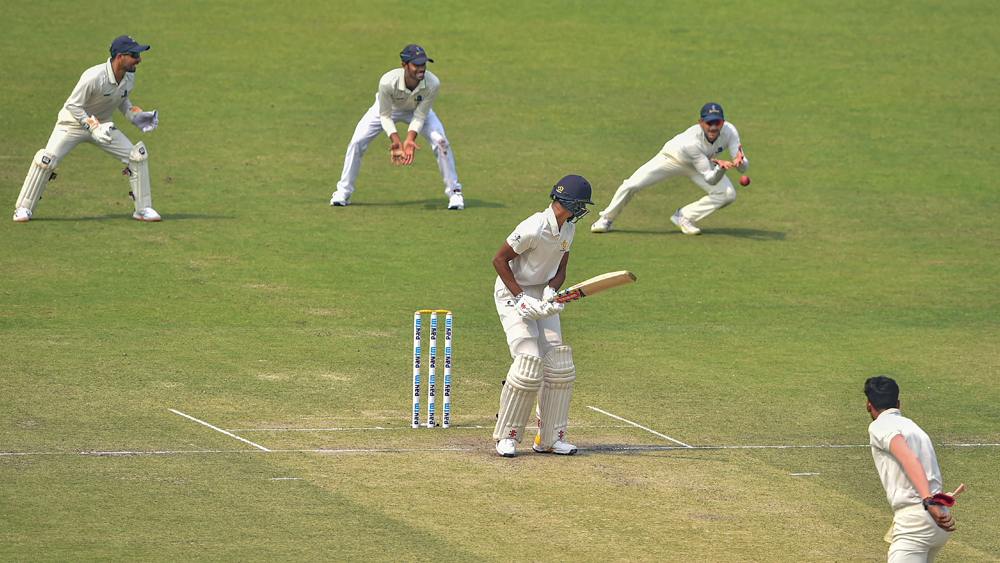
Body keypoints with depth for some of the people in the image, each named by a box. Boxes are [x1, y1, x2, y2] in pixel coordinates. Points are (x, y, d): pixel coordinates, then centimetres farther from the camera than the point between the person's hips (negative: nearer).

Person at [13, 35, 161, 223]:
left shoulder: (129, 78, -9)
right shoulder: (94, 77, -32)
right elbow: (73, 105, -24)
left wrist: (136, 117, -3)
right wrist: (93, 128, -32)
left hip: (102, 124, 6)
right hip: (73, 123, -6)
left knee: (137, 156, -4)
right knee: (47, 159, -21)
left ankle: (143, 209, 8)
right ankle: (23, 209, -7)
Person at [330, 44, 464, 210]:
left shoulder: (432, 83, -37)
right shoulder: (387, 82, -42)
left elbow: (420, 116, -26)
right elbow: (384, 116, -28)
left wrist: (409, 140, -40)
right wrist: (395, 141, -41)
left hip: (417, 109, 1)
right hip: (388, 108, -1)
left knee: (441, 142, -17)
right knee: (357, 142, -11)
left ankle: (454, 192, 1)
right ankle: (343, 192, 8)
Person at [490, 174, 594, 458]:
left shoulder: (567, 228, 0)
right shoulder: (535, 229, -25)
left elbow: (560, 270, 7)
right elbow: (499, 259, -18)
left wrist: (550, 292, -15)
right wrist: (521, 298, -21)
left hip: (542, 295, 8)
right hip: (512, 293, -8)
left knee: (558, 365, 0)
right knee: (528, 363, -18)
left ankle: (550, 439, 9)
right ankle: (506, 436, -5)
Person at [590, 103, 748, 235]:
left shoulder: (729, 131, -31)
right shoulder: (691, 141, -42)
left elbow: (744, 167, -31)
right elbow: (710, 178, -39)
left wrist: (739, 161, -55)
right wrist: (721, 168, -61)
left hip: (704, 163, 4)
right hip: (673, 158, -4)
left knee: (728, 194, -17)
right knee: (631, 185, -15)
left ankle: (684, 216, 1)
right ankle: (606, 219, 12)